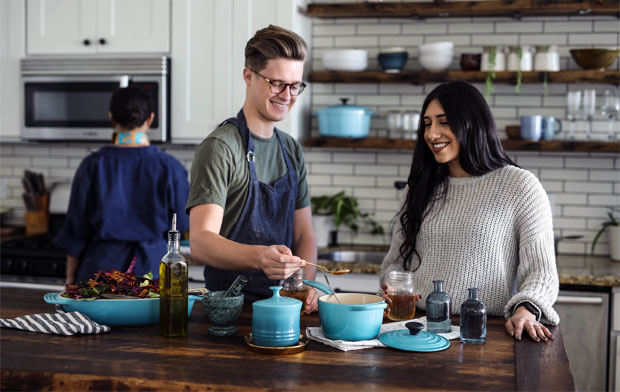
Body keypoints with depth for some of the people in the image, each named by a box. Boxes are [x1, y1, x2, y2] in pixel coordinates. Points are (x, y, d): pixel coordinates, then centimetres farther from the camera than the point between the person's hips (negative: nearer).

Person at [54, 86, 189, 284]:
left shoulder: (92, 166, -5)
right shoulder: (169, 166, -6)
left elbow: (76, 227, 0)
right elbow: (181, 222, 3)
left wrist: (71, 277, 10)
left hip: (103, 265, 1)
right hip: (152, 266, 0)